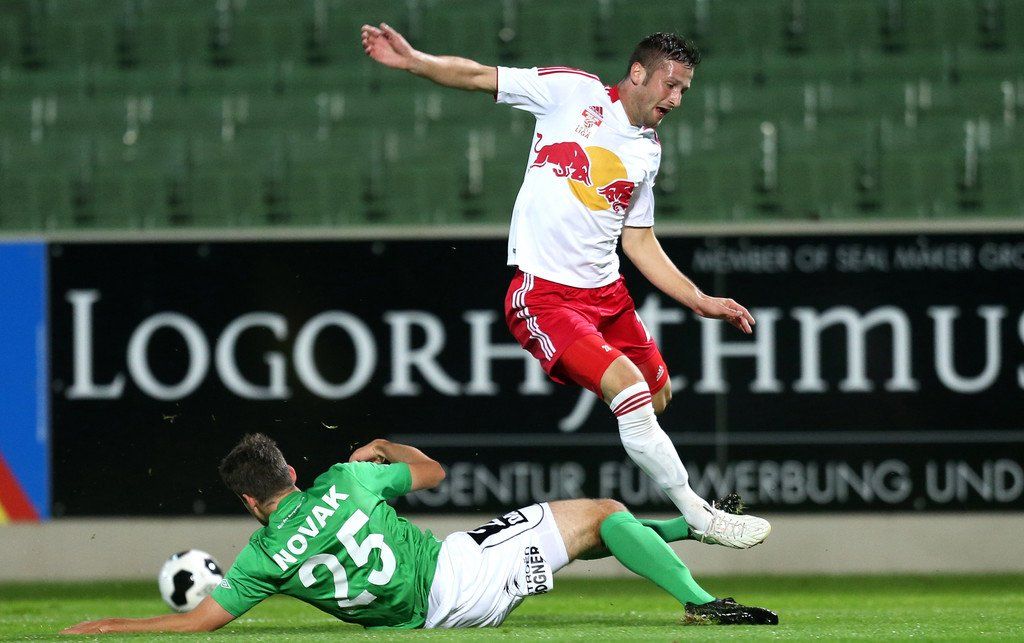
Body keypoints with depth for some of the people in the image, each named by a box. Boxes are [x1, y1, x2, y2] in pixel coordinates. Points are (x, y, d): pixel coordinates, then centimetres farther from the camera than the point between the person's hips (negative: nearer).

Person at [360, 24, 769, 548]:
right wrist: (413, 61, -18)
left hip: (606, 290, 8)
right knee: (629, 387, -20)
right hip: (543, 295, -8)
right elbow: (478, 77, -3)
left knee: (658, 393, 9)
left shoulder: (649, 151, 14)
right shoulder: (573, 91, -3)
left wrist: (701, 301, 15)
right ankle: (701, 518, -14)